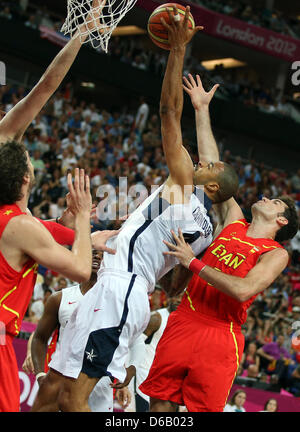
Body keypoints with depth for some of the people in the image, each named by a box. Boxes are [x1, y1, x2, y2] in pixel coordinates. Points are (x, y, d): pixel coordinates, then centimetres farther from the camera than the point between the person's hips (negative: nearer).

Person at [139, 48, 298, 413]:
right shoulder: (233, 222, 16)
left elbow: (243, 290, -18)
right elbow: (211, 166, 19)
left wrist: (193, 263, -16)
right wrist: (202, 110, 19)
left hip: (218, 338, -5)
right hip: (182, 324, 5)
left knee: (203, 409, -5)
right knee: (160, 405, 3)